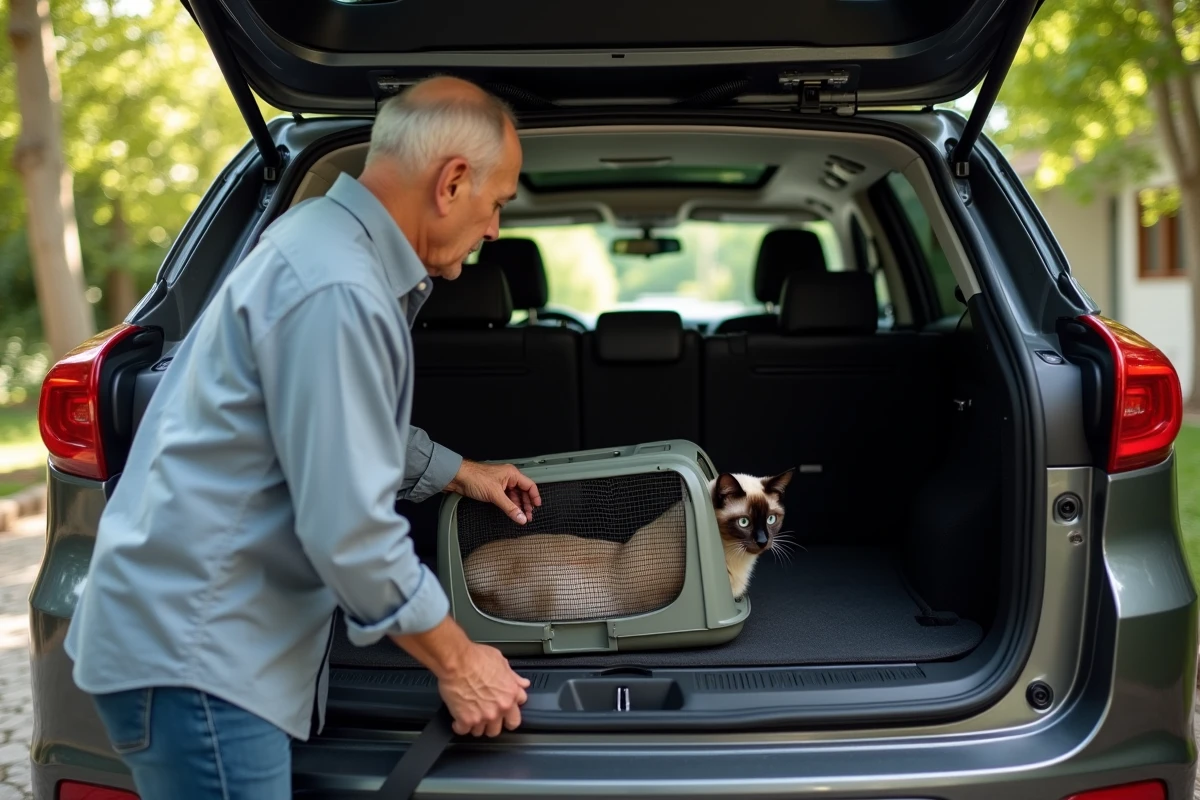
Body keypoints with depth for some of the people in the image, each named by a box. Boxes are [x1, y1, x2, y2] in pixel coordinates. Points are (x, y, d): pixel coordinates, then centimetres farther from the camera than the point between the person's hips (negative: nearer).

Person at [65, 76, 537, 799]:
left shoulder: (326, 238, 10)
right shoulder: (335, 291, -24)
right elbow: (350, 530, -24)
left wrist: (456, 473, 35)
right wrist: (457, 663, -11)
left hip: (204, 636, 10)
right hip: (192, 651, -10)